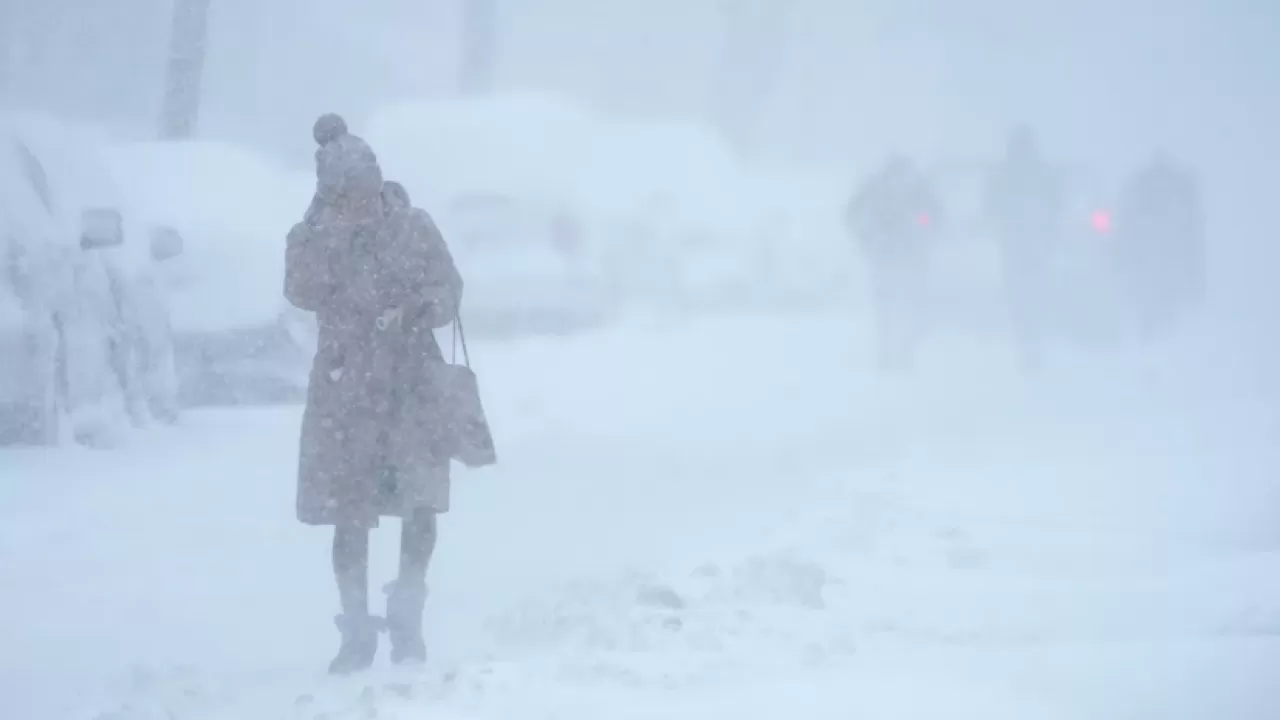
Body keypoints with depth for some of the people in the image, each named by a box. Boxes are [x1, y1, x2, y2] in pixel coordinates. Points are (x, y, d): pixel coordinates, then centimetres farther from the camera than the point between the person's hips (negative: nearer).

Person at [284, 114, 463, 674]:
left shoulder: (412, 227, 0)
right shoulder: (311, 238, -2)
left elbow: (449, 288, 4)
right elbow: (303, 293, -19)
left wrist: (421, 310, -18)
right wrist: (330, 220, -24)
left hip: (413, 384, 0)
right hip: (345, 390, 0)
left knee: (421, 504, -9)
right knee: (349, 515, 1)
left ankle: (406, 619, 12)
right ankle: (358, 633, 16)